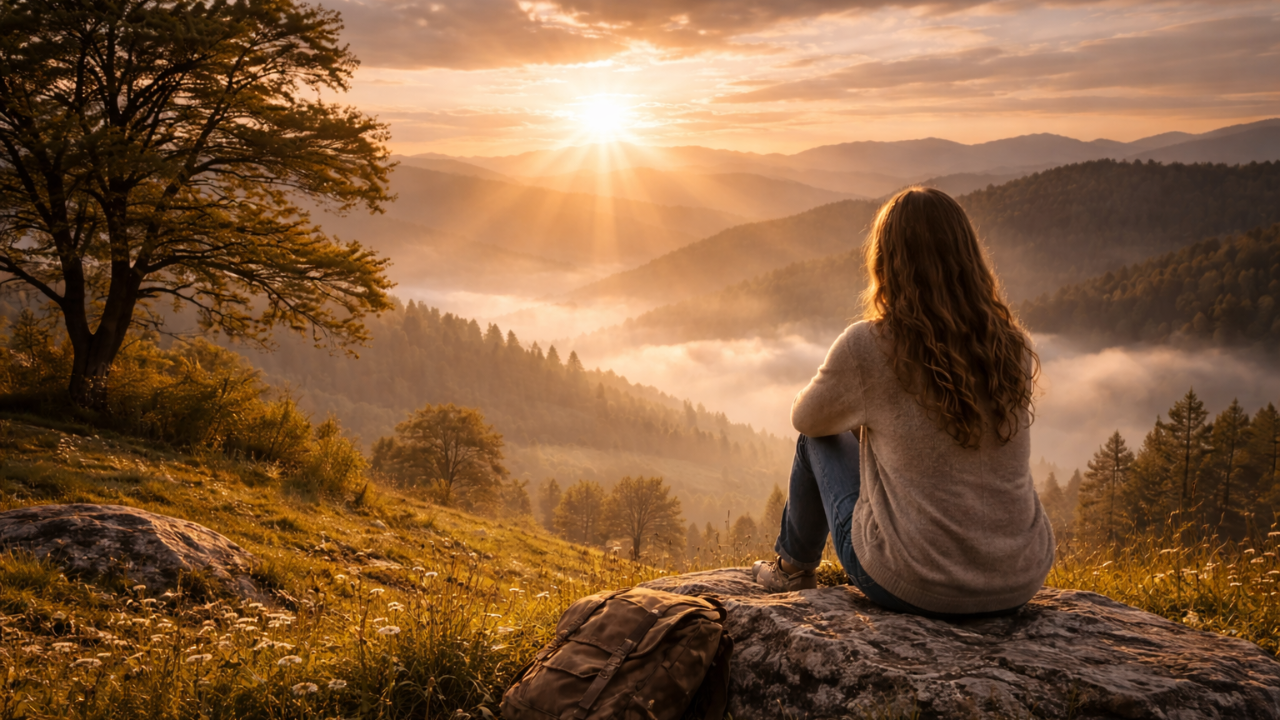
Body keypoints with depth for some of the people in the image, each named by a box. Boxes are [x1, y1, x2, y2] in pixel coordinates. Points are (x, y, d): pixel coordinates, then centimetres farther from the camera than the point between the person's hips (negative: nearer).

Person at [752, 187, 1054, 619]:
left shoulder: (866, 347, -15)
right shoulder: (1013, 348, -2)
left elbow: (807, 418, 4)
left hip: (912, 588, -4)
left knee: (819, 439, 18)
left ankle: (794, 567, 41)